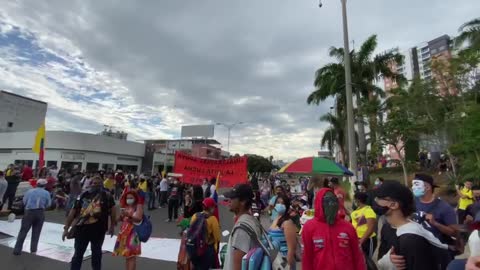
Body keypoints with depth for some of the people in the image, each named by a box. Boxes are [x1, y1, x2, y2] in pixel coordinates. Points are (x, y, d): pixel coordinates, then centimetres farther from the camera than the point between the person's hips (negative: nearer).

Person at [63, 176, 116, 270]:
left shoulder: (107, 195, -4)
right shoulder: (83, 195, -1)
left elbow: (112, 209, -1)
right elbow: (73, 211, 1)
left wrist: (112, 225, -1)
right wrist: (66, 228, 0)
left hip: (99, 229, 0)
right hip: (82, 228, 0)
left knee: (96, 252, 17)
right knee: (78, 253, 11)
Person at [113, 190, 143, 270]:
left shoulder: (139, 206, -7)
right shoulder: (125, 207, 13)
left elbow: (139, 218, -18)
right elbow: (119, 219, 15)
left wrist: (129, 215, -29)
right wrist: (121, 215, -6)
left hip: (133, 233, -7)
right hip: (124, 232, 7)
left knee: (132, 255, -7)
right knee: (126, 255, 15)